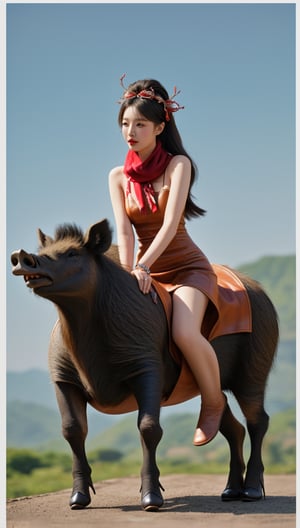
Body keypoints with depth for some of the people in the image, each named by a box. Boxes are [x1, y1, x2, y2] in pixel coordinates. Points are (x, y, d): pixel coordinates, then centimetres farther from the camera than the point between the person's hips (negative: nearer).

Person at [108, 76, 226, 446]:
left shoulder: (178, 164, -7)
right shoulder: (118, 176, 5)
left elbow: (170, 223, -19)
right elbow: (124, 231, -6)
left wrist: (143, 267, -30)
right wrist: (126, 273, -22)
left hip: (186, 267, -5)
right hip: (145, 271, 5)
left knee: (185, 333, -31)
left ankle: (213, 402, -4)